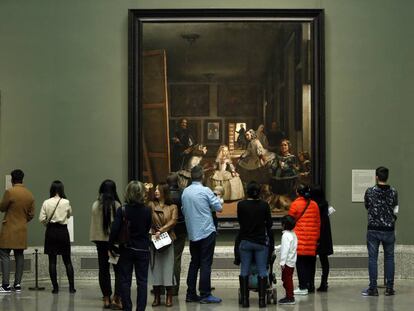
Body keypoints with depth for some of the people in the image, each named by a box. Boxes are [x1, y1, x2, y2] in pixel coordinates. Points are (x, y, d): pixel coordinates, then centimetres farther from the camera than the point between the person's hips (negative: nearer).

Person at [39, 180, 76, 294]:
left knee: (52, 261, 5)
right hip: (63, 231, 0)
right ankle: (71, 287, 4)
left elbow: (41, 219, -6)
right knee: (67, 261, 8)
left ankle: (55, 287, 4)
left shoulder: (46, 203, -6)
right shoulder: (66, 202, -7)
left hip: (51, 232, 0)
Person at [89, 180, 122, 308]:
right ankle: (117, 299, -6)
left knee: (104, 270, 10)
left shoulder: (95, 205, -3)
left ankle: (106, 299, 12)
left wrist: (94, 238, 12)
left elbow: (93, 224, 2)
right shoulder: (116, 205, -11)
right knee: (118, 269, 3)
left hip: (101, 240, 3)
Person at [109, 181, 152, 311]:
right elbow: (148, 228, 4)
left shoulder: (122, 210, -11)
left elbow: (114, 230, -12)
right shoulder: (147, 211, -8)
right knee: (142, 281, 6)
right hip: (143, 249, 0)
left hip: (126, 249, 0)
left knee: (125, 281, 8)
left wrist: (111, 247, 0)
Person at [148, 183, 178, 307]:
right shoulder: (151, 205, 6)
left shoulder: (172, 207, 7)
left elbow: (173, 221, -6)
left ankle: (169, 297, 4)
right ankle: (157, 297, 9)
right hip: (154, 239, 1)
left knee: (168, 267, -1)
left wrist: (161, 231, -14)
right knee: (155, 267, 3)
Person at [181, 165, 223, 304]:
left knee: (194, 262, 12)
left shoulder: (185, 192, 4)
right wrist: (216, 198, 11)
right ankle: (205, 295, -3)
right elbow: (218, 208, -8)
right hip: (207, 231, -5)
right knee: (206, 263, -3)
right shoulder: (205, 191, -12)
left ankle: (191, 294, 14)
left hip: (192, 233, 5)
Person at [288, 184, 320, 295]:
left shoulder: (295, 204, -5)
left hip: (300, 237, -5)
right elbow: (318, 222, 13)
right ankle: (310, 285, 16)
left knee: (300, 262, -3)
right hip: (312, 238, 5)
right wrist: (316, 237, 20)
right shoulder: (314, 205, 10)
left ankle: (303, 287, -5)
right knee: (310, 262, 11)